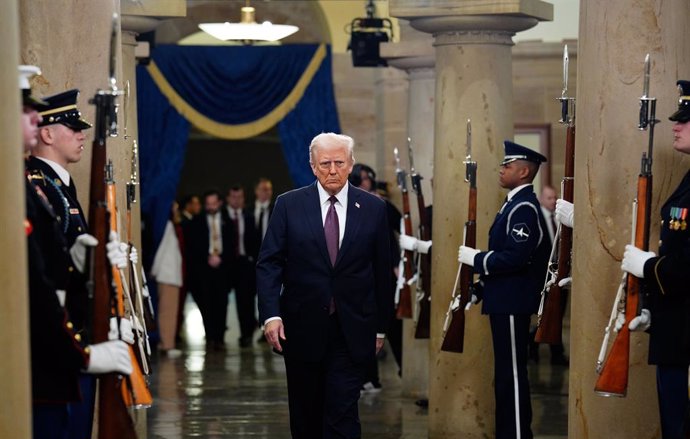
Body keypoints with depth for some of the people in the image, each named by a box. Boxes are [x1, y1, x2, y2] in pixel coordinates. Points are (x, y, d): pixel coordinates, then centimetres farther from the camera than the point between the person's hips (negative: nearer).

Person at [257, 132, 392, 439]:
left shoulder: (373, 208, 2)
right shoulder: (289, 205, 0)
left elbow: (382, 272, 7)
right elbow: (269, 264, -3)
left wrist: (380, 327, 7)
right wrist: (270, 314, -15)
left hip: (351, 331, -1)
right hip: (301, 329, 1)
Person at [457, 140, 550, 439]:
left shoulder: (524, 208, -16)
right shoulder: (514, 204, 16)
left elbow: (516, 258, -25)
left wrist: (475, 258, -16)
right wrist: (479, 290, 17)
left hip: (513, 304, -11)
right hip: (504, 301, 11)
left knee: (512, 375, -6)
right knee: (506, 375, 14)